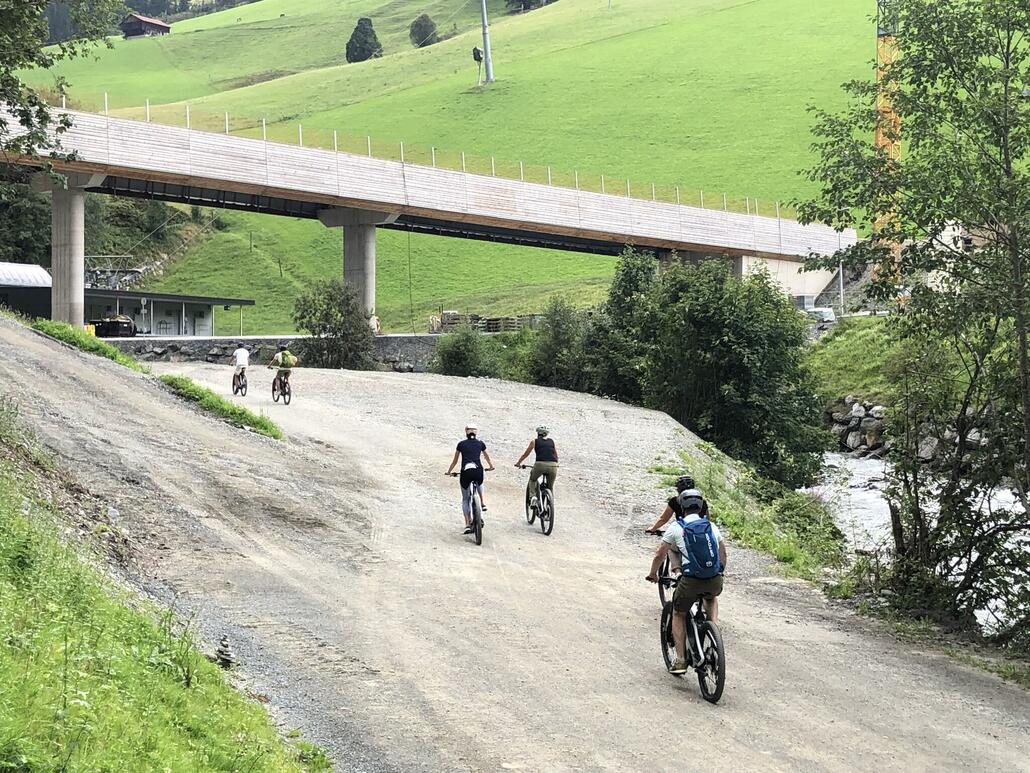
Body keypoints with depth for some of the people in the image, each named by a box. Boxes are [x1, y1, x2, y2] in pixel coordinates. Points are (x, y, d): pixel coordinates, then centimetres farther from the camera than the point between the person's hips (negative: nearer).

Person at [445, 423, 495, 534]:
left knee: (465, 499, 15)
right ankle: (482, 503, 26)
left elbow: (455, 461, 21)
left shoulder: (461, 444, 13)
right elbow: (487, 457, 32)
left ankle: (468, 524, 6)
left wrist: (449, 471, 36)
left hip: (465, 473, -1)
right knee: (479, 484, 40)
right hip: (478, 471, 1)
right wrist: (491, 466, 51)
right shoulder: (480, 443, 14)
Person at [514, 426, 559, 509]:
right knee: (550, 487, 19)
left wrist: (518, 463, 39)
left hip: (540, 465, -2)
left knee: (532, 480, 26)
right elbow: (556, 456, 29)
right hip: (553, 465, 2)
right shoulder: (552, 441, 22)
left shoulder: (534, 441, 16)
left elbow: (525, 454, 24)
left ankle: (532, 496, 6)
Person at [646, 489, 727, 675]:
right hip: (715, 581, 3)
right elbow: (723, 553, 27)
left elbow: (659, 555, 11)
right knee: (711, 597, 39)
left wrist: (653, 574, 28)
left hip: (691, 581, -3)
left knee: (678, 614, 21)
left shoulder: (676, 527, 5)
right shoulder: (712, 526, 15)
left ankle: (680, 660, 13)